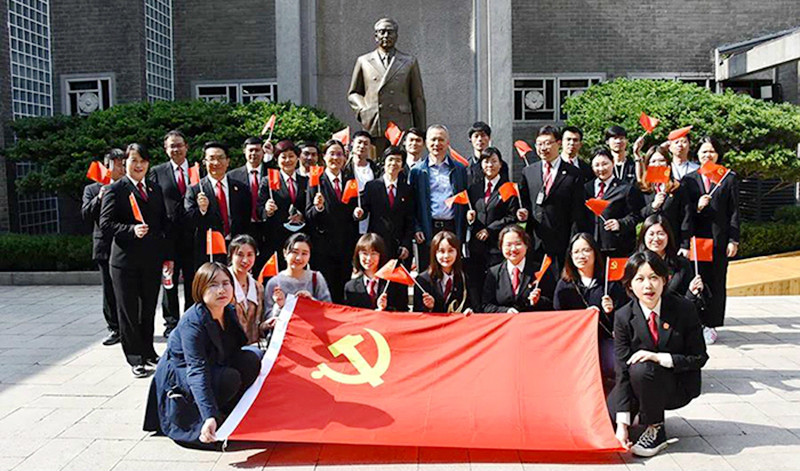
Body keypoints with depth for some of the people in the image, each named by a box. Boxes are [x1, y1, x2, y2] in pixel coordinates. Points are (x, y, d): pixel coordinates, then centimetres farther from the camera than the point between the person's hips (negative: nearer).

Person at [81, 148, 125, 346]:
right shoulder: (92, 190, 10)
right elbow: (85, 214, -2)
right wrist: (99, 198, -15)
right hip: (106, 247, 1)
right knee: (109, 291, 5)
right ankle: (114, 329, 14)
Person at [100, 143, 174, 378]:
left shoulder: (155, 189, 14)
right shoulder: (115, 189, -2)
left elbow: (164, 224, 15)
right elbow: (105, 223, -8)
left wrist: (168, 256, 11)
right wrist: (132, 230, -24)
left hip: (152, 260, 5)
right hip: (126, 260, -5)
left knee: (149, 309, 13)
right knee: (128, 311, 3)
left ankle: (148, 352, 26)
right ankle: (134, 358, 13)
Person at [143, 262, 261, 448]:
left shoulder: (230, 311, -7)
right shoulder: (192, 323, -30)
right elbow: (197, 372, -38)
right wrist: (209, 417, -47)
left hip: (214, 366, 7)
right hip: (177, 375, -7)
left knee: (251, 359, -14)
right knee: (230, 378, -31)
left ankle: (225, 410, -2)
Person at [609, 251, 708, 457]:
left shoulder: (684, 309, -13)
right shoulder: (623, 316, -11)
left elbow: (699, 358, -9)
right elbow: (622, 370, -14)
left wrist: (659, 358, -27)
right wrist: (622, 424, -21)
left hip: (679, 386, -3)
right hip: (640, 381, 3)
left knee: (641, 369, -33)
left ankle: (656, 430, -11)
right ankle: (647, 411, 14)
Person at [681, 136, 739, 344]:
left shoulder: (729, 178, 7)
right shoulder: (688, 179, 9)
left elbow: (734, 212, 3)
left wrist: (733, 240, -3)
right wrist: (696, 207, -13)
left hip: (719, 239, 0)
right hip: (696, 237, 0)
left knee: (716, 280, 4)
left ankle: (710, 324, 13)